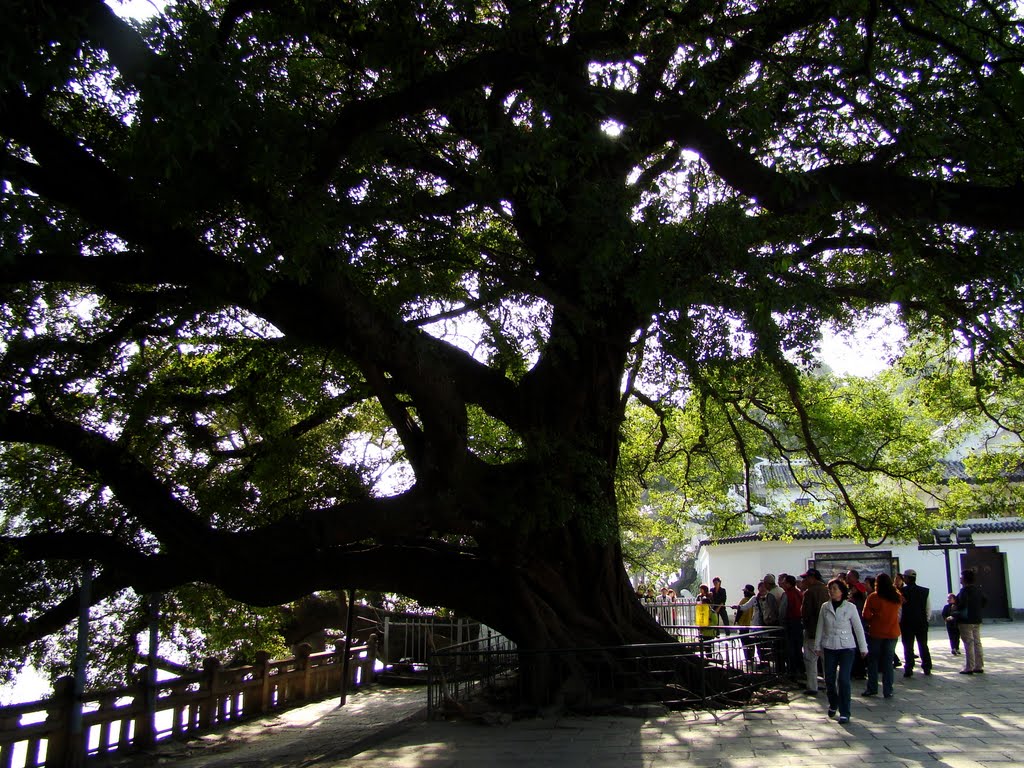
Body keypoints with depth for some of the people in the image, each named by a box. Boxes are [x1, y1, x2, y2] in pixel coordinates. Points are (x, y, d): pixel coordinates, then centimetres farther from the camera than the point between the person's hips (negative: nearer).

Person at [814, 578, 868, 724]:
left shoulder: (850, 607, -3)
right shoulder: (825, 607, 3)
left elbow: (858, 628, 1)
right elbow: (820, 627, 8)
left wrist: (863, 648, 2)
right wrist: (817, 646, 8)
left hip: (847, 647, -3)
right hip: (829, 647, 3)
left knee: (844, 679, -9)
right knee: (829, 679, 7)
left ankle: (844, 712, 0)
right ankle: (833, 705, 32)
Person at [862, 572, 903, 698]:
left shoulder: (873, 597, -13)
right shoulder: (897, 597, -3)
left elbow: (866, 615, -11)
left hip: (876, 633, -3)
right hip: (892, 633, 3)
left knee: (873, 660, 10)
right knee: (888, 662, 9)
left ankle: (872, 688, 11)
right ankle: (888, 691, 7)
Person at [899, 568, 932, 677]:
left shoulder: (902, 591, -11)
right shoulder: (925, 591, 1)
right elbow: (929, 608, 3)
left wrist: (899, 622, 0)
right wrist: (925, 620, 13)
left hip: (907, 623, -3)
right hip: (922, 623, 4)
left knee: (908, 647, 1)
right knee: (923, 645, 13)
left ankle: (909, 669, -1)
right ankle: (927, 668, 16)